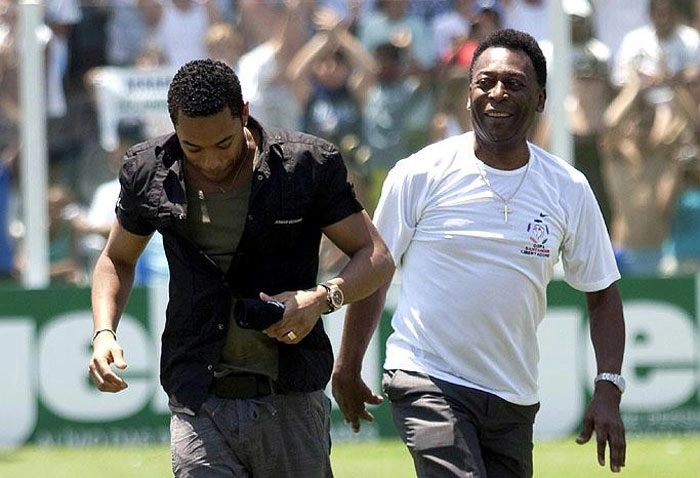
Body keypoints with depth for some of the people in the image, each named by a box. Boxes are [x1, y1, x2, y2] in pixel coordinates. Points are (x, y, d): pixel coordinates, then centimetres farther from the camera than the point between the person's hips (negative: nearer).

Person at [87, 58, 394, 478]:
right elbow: (117, 259, 20)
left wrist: (324, 297, -17)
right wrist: (104, 333, 2)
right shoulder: (148, 174, 2)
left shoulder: (307, 165, -5)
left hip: (292, 406, -1)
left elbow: (378, 258, 2)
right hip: (198, 407, 1)